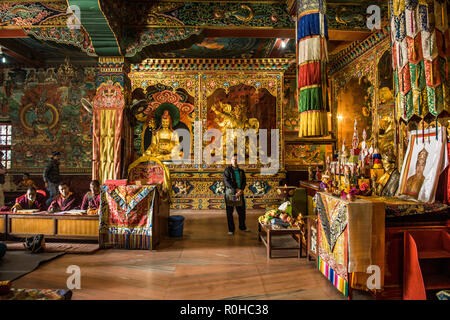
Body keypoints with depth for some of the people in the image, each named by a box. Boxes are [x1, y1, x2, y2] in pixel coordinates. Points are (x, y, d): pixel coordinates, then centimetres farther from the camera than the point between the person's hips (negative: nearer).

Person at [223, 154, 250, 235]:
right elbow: (226, 181, -12)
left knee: (242, 211, 11)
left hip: (240, 193, 4)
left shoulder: (241, 171, 11)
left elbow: (244, 182, 4)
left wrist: (241, 190, -13)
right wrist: (236, 189, -17)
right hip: (230, 193, -4)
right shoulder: (227, 170, -3)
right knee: (229, 212, 2)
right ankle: (231, 229, 11)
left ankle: (242, 227, 29)